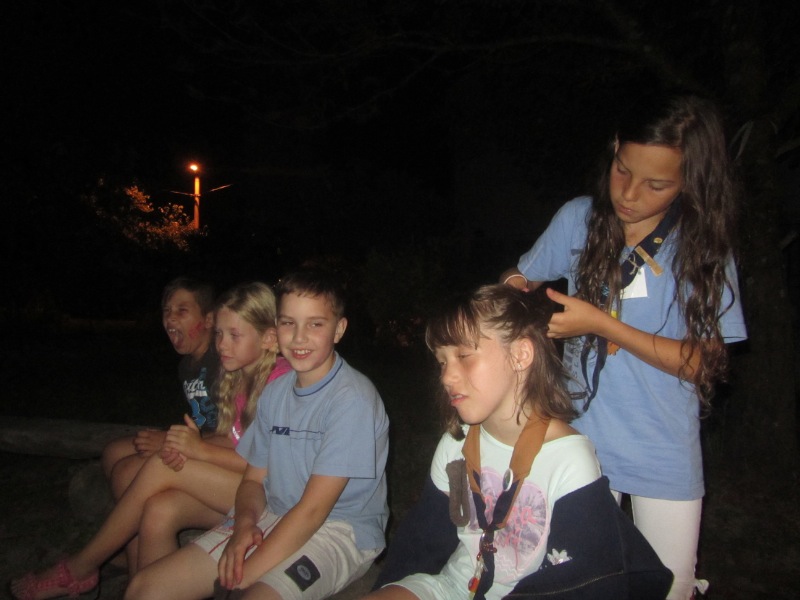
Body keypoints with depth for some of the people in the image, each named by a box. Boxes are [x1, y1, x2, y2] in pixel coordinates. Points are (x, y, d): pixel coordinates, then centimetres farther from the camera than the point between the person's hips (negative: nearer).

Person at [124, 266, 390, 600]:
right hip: (275, 519, 7)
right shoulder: (275, 394, 7)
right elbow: (254, 478, 12)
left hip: (340, 532, -6)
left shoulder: (352, 399, -18)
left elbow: (314, 507, -19)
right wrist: (244, 523, -10)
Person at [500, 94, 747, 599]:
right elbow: (523, 278, 9)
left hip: (667, 456, -1)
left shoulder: (705, 247, -9)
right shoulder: (580, 220, -6)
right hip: (583, 439, 1)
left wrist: (599, 323, -22)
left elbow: (700, 363, -13)